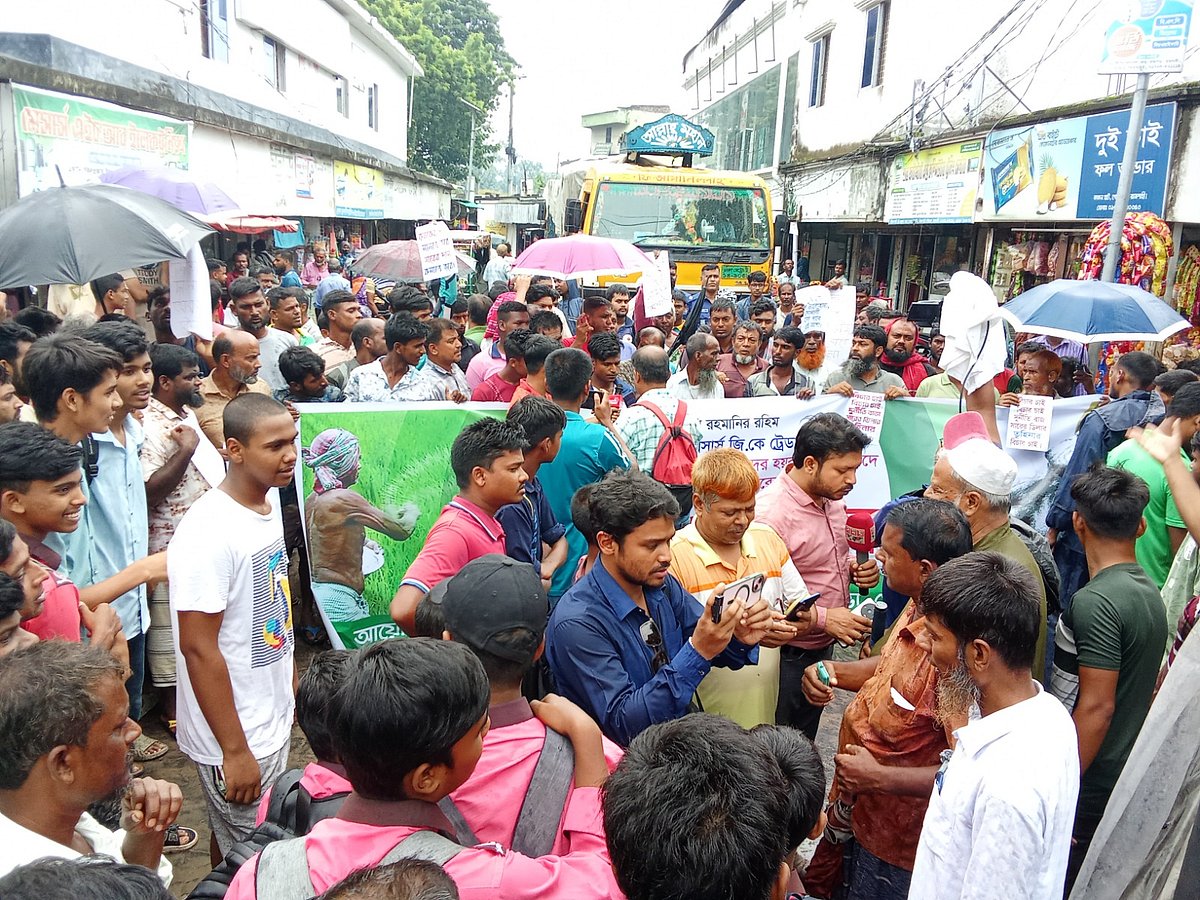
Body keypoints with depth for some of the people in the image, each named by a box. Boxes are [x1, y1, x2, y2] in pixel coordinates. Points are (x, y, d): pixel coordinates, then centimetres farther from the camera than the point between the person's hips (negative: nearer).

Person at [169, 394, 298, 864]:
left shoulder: (268, 500, 0)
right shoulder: (208, 531, -25)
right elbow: (198, 648, -23)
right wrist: (235, 751, -19)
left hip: (273, 720, 8)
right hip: (236, 738, -8)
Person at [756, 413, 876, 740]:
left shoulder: (832, 499, 2)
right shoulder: (771, 513, -26)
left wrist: (854, 570, -2)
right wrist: (824, 618, -26)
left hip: (823, 650, 8)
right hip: (786, 658, -8)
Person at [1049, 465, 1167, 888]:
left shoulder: (1094, 602, -23)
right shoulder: (1149, 591, 4)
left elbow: (1097, 706, -23)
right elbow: (1139, 691, 13)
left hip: (1086, 786, -9)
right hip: (1124, 773, 9)